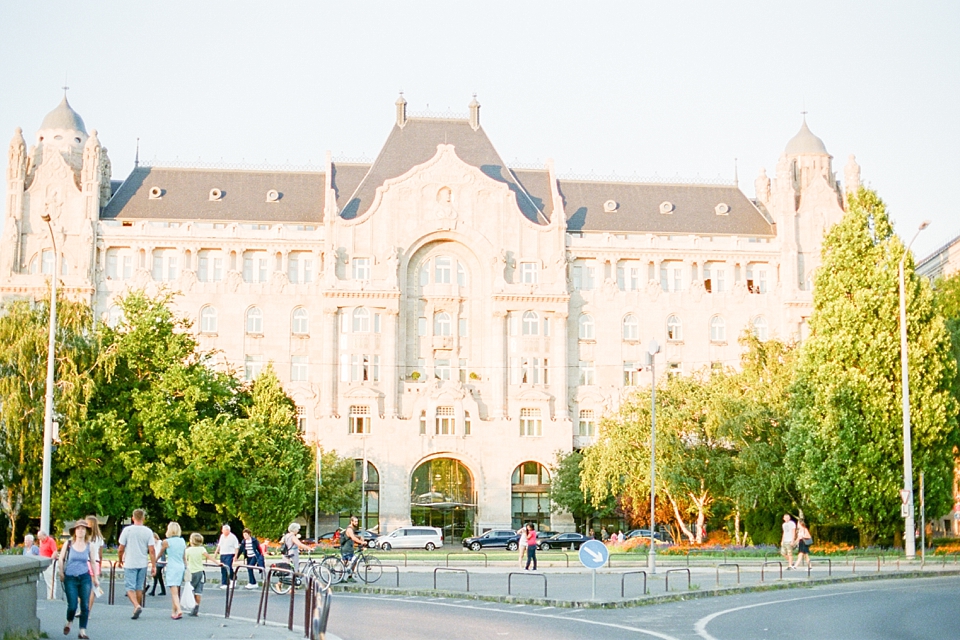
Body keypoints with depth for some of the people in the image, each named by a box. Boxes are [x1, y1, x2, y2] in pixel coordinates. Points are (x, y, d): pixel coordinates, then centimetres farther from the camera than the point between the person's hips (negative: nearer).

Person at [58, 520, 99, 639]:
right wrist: (61, 573, 4)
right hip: (70, 578, -1)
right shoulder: (68, 544, -1)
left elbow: (92, 561, 14)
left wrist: (95, 577, 16)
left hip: (85, 577, 1)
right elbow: (61, 559, 9)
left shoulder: (89, 546, 3)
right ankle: (69, 623, 25)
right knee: (72, 605, -6)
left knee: (85, 605, -4)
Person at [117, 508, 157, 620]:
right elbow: (152, 551, -5)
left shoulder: (127, 530, -6)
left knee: (130, 587, -1)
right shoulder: (148, 532, -2)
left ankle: (137, 606, -22)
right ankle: (137, 609, 18)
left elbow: (121, 549, -3)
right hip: (143, 564, 3)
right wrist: (154, 566, 0)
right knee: (139, 587, 14)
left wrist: (120, 560, 15)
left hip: (130, 564, -3)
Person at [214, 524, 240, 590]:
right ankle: (224, 584, 11)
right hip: (222, 555, 7)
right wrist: (216, 552, 20)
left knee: (228, 567, -18)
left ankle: (233, 579, 4)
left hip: (229, 554, -7)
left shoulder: (233, 537, -7)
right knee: (223, 569, 6)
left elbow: (236, 547, -8)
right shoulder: (222, 536, 14)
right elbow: (219, 545, 26)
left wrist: (236, 556, -15)